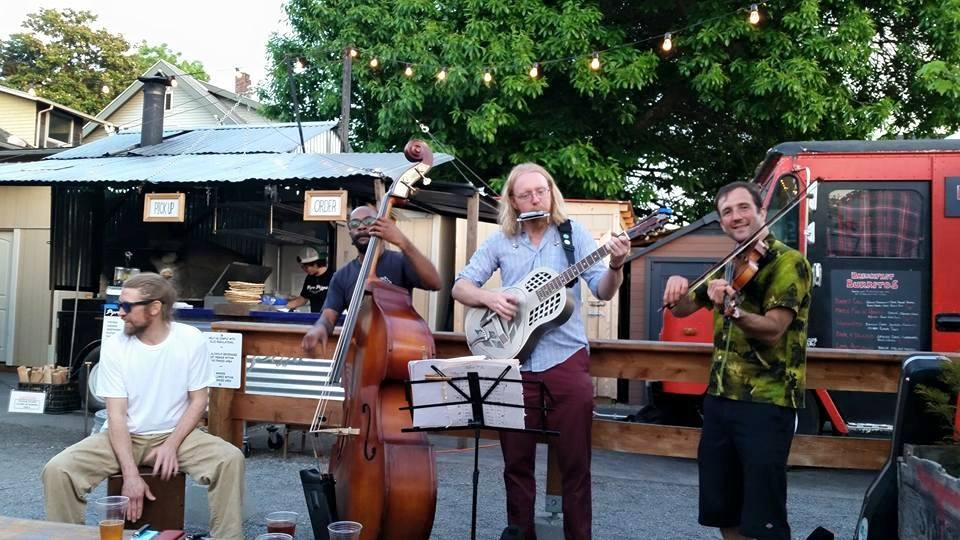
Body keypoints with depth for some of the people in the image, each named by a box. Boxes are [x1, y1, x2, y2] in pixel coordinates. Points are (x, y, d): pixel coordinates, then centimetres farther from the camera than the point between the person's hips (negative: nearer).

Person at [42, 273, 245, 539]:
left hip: (175, 434, -1)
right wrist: (130, 474, -22)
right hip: (124, 436, 1)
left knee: (230, 459, -27)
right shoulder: (114, 346, -9)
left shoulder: (191, 340, -10)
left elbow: (198, 401, -3)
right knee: (57, 470, -22)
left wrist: (171, 445, -18)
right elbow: (116, 414, -12)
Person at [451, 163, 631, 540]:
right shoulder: (500, 241, 6)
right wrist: (488, 298, -13)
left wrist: (615, 267, -25)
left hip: (567, 358, -1)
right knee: (517, 462, 9)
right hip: (515, 360, 2)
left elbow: (602, 291, -4)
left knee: (575, 462, 4)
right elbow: (460, 286, 7)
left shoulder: (574, 233, 2)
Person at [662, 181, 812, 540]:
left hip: (766, 403, -7)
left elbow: (772, 330, -20)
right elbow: (681, 309, 17)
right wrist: (677, 285, -7)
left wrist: (731, 309, -39)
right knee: (722, 511, 13)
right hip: (719, 398, 7)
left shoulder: (789, 262, -8)